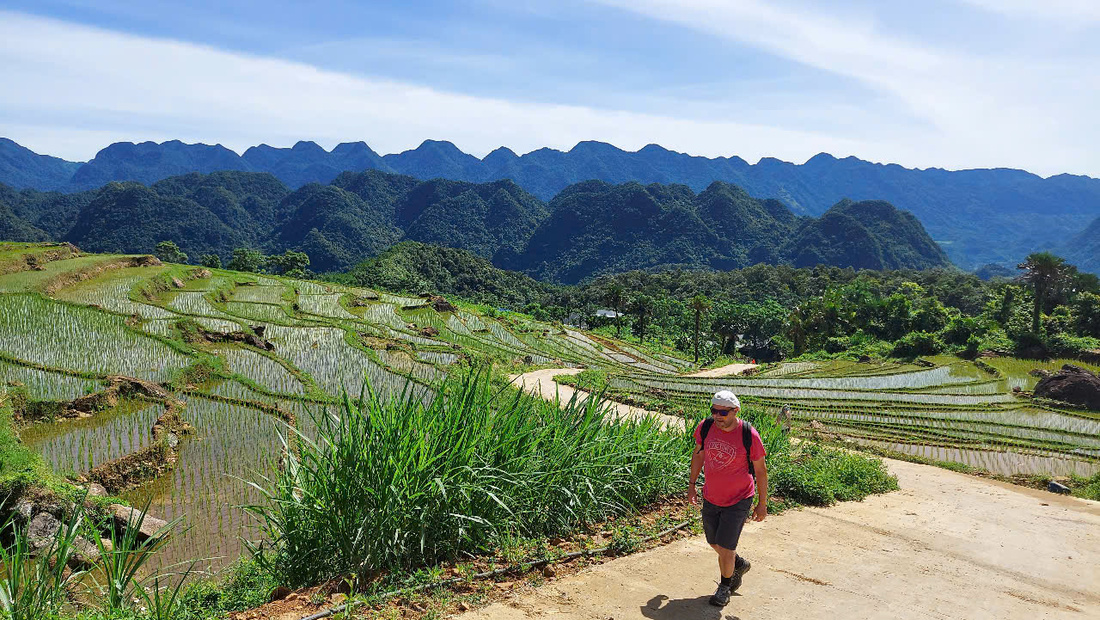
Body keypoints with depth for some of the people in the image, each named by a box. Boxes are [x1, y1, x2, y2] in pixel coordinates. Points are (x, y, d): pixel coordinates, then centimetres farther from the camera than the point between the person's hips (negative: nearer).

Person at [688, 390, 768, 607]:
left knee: (725, 546, -5)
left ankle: (725, 586, 23)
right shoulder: (705, 427, -11)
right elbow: (698, 454, 8)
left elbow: (761, 471, -9)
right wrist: (691, 484, 11)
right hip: (711, 498, 5)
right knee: (714, 542, 18)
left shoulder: (749, 435, -20)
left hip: (738, 500, -5)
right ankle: (739, 564, 49)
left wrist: (762, 504, -4)